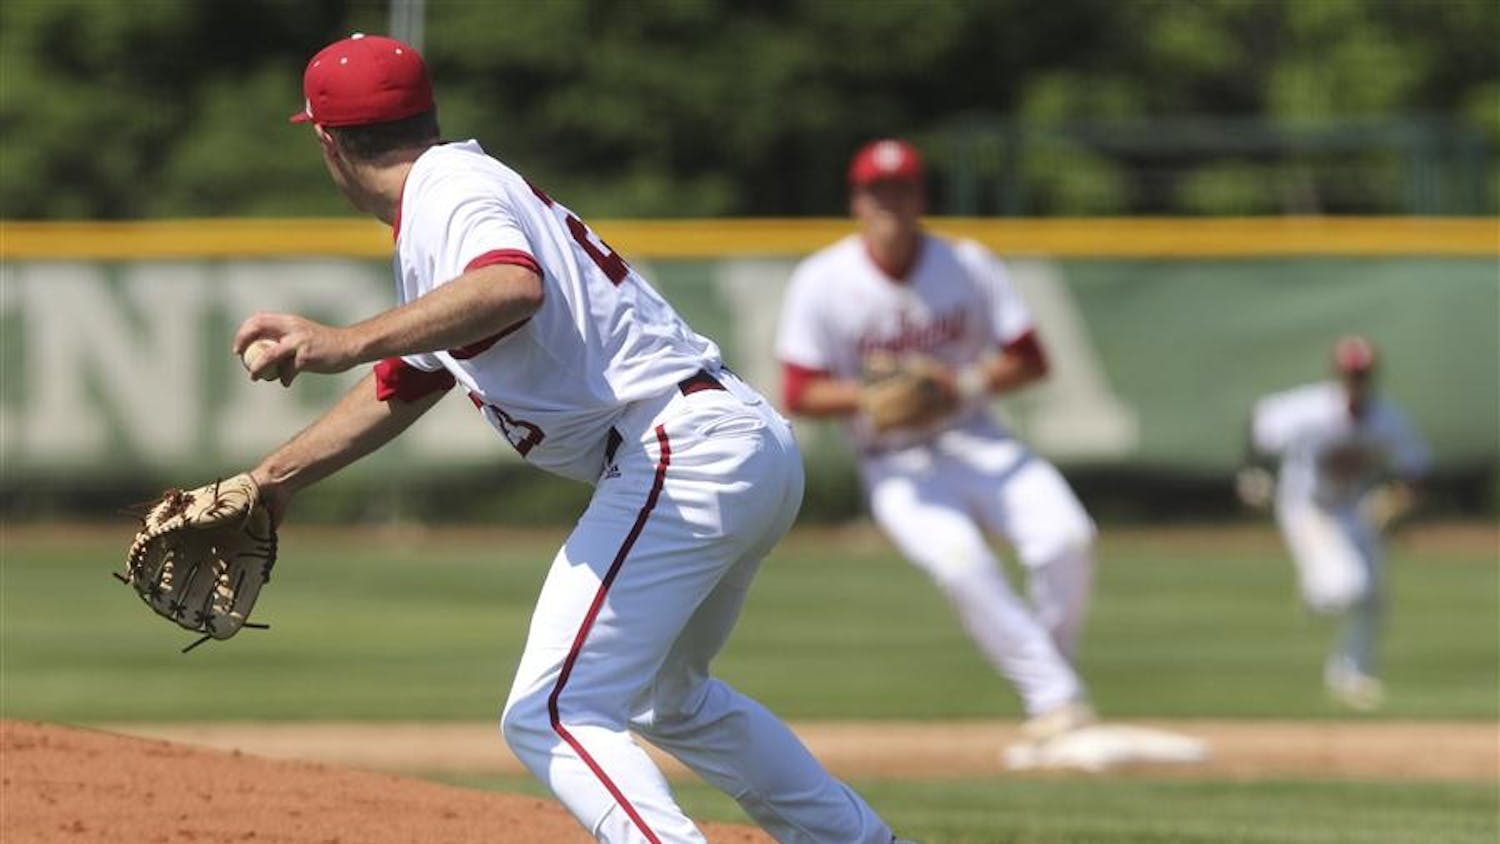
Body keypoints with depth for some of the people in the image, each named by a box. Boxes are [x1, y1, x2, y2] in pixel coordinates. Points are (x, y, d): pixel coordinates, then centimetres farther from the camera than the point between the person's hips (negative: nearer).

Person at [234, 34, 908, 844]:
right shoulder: (456, 191, 22)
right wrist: (265, 482, 34)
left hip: (684, 454, -10)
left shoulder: (451, 191, -9)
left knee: (552, 715, -14)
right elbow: (397, 388, 33)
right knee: (668, 698, 30)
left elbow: (515, 288, -34)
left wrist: (342, 343, -41)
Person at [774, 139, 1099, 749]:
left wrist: (965, 383, -16)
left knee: (1065, 537, -23)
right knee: (960, 561, -31)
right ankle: (1055, 701, -27)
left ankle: (1054, 672, -1)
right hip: (896, 467, -2)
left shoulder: (969, 266, 0)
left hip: (975, 442, 2)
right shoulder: (821, 283, -6)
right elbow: (797, 395, -6)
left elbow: (1031, 361, 2)